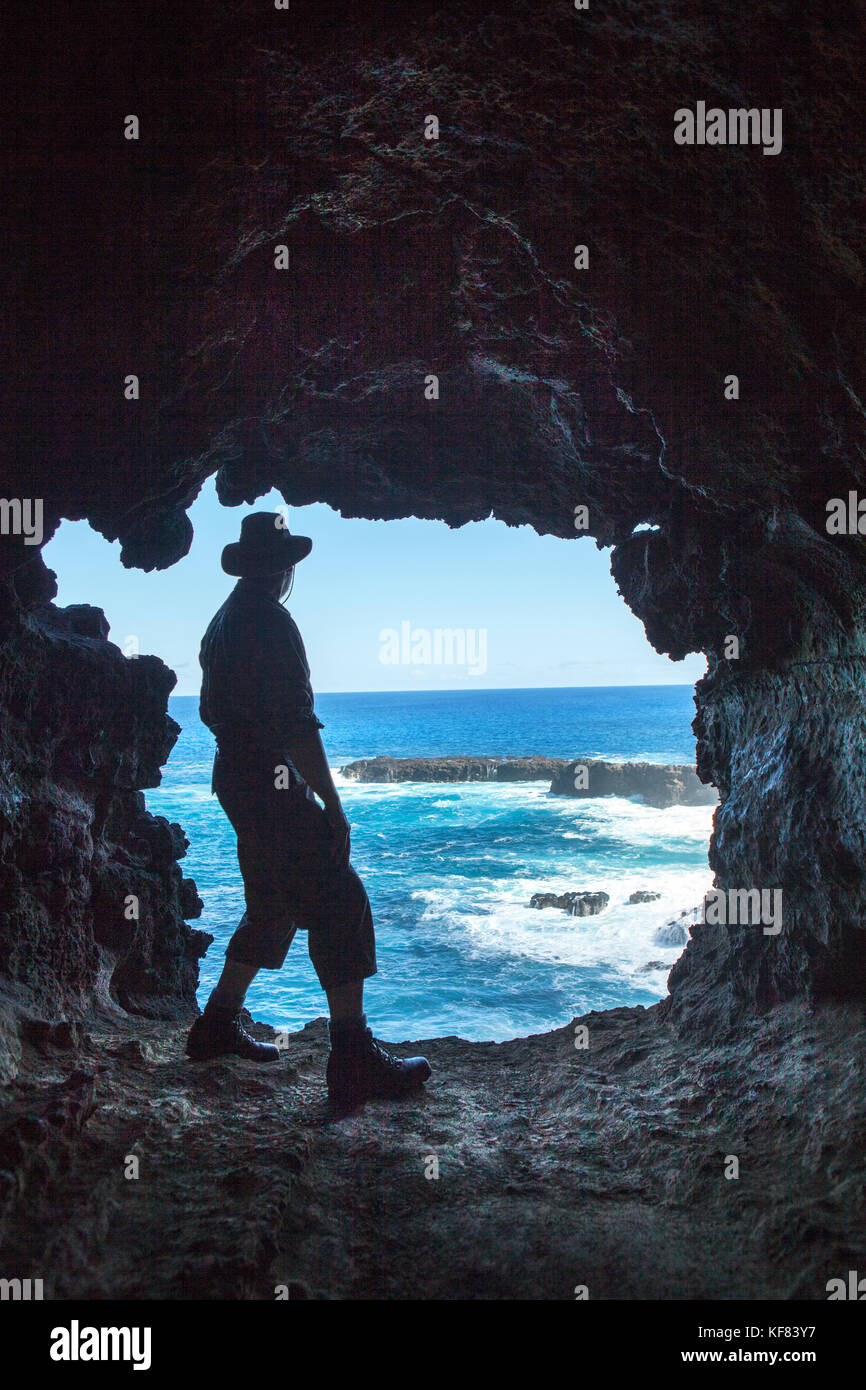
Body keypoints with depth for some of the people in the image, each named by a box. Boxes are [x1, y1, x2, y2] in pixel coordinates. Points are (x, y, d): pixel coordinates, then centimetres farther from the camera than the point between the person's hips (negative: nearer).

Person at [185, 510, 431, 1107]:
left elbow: (212, 711, 23)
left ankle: (219, 1025, 29)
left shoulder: (222, 621, 15)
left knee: (272, 907, 21)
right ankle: (354, 1058, -7)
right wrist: (332, 805, -21)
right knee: (338, 905, -8)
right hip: (274, 785, -10)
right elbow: (297, 723, -22)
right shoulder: (271, 621, -16)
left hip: (235, 781, 10)